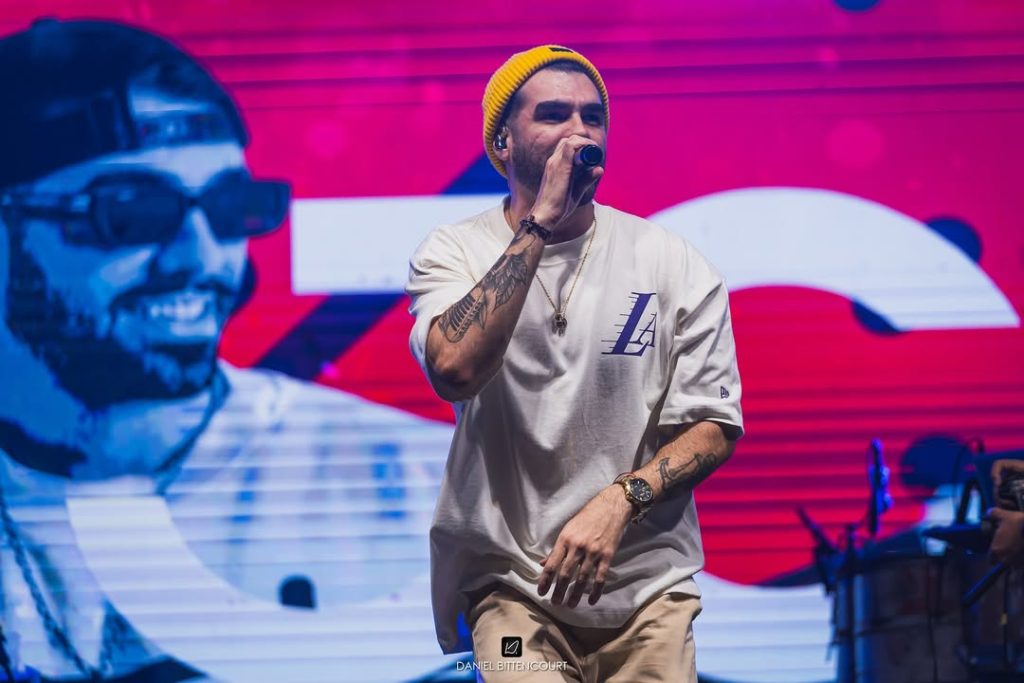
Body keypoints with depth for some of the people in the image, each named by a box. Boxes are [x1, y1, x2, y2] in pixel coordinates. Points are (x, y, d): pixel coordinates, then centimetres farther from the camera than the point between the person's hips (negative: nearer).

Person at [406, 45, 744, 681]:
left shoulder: (675, 264, 3)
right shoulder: (454, 253, 1)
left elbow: (715, 425, 1)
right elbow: (455, 370, -20)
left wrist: (620, 500, -17)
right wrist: (540, 221, -19)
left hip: (648, 580, 2)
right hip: (510, 577, -2)